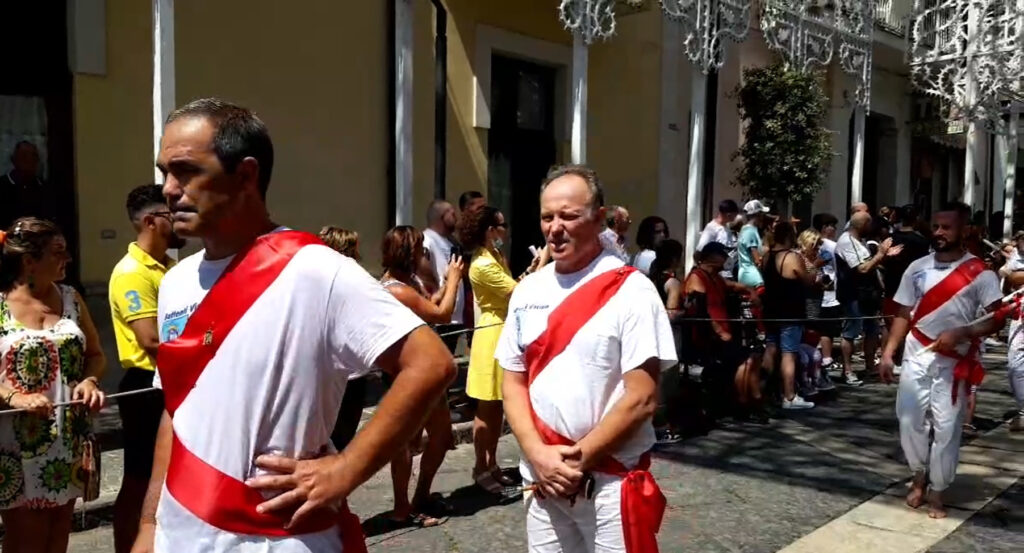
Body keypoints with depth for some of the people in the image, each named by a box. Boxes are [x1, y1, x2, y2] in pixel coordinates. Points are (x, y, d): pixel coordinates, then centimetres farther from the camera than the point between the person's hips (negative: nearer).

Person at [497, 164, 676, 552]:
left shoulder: (631, 290, -11)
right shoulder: (528, 291, 5)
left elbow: (642, 398, -13)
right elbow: (513, 381, 7)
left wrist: (579, 459, -13)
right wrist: (538, 455, -7)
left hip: (611, 481, -4)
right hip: (541, 478, 5)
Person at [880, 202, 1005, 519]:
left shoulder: (979, 273, -6)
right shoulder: (917, 268, 4)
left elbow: (998, 318, -9)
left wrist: (961, 333, -23)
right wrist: (888, 354, 2)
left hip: (954, 363, -3)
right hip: (916, 359, 3)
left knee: (946, 428, 2)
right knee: (910, 421, 5)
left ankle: (937, 491, 17)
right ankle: (919, 478, 28)